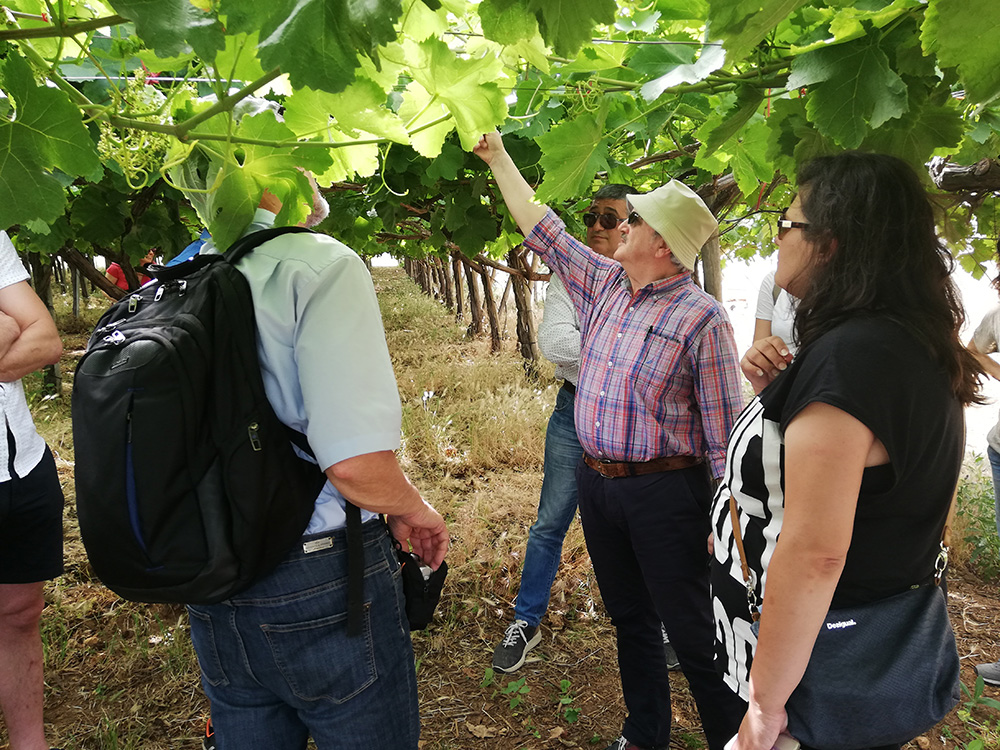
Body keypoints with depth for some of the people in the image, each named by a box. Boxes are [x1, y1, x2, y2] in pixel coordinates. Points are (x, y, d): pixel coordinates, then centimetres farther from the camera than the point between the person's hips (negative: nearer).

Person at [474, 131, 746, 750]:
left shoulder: (701, 317, -14)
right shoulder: (603, 285, 6)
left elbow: (724, 431, -14)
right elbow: (540, 225, 15)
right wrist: (499, 158, 19)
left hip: (666, 491, -7)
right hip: (597, 482, 7)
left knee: (693, 632, 2)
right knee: (630, 618, 20)